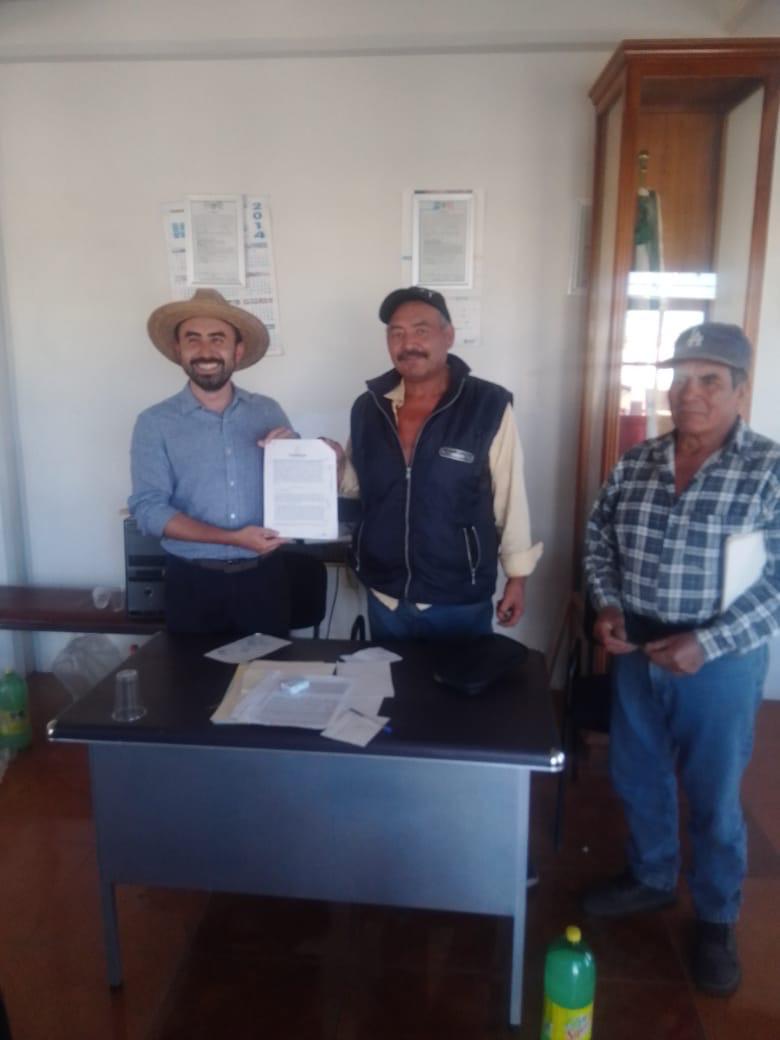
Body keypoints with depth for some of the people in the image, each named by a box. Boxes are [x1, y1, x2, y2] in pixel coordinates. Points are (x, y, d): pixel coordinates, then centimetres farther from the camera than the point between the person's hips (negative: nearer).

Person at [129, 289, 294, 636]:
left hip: (263, 577, 2)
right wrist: (232, 538, -19)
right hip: (193, 582, -1)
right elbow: (148, 508, -10)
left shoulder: (268, 412, 3)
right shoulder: (154, 423, -3)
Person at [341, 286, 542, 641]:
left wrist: (517, 577, -4)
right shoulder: (367, 408, -1)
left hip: (460, 601, -4)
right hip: (384, 597, 4)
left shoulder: (489, 406, -13)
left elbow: (510, 496, -7)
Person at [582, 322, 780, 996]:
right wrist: (608, 605, -5)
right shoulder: (635, 464, 1)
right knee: (637, 777, 19)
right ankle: (652, 877, 45)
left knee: (713, 797, 13)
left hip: (720, 661, -4)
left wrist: (706, 643, -22)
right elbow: (600, 539, 11)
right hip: (637, 651, 4)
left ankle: (717, 920, 37)